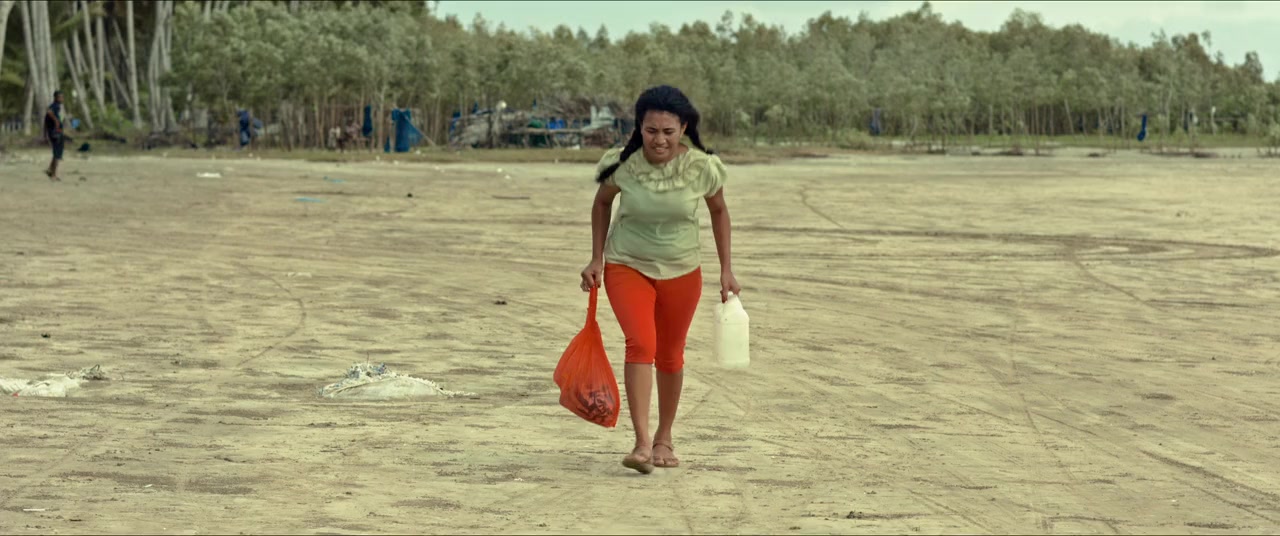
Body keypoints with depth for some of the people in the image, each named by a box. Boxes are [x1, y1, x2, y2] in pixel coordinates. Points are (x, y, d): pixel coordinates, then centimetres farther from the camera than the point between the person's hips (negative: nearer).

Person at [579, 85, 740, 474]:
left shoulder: (701, 167, -16)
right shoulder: (622, 164, -17)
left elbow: (718, 211, 3)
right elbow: (602, 203, 3)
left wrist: (726, 270, 3)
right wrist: (597, 258, 1)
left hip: (682, 270, 2)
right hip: (627, 266, -2)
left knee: (670, 355, 13)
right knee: (641, 343, -21)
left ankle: (664, 439, 31)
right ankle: (642, 443, -23)